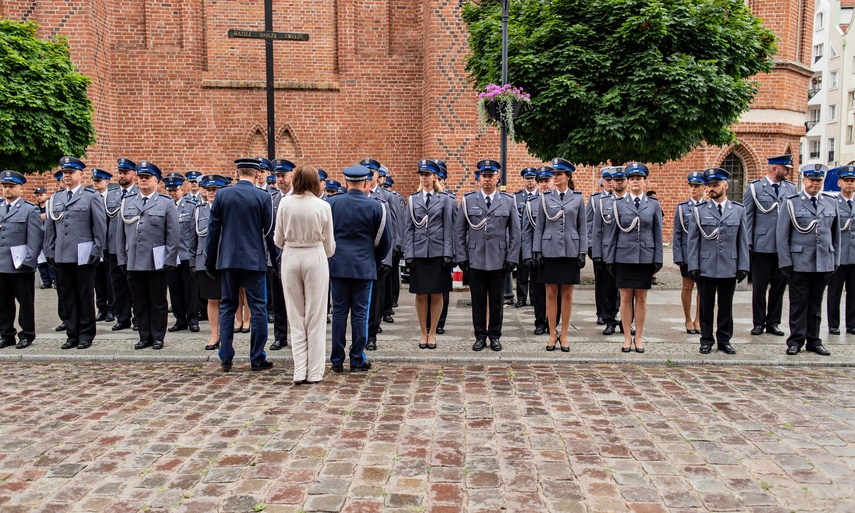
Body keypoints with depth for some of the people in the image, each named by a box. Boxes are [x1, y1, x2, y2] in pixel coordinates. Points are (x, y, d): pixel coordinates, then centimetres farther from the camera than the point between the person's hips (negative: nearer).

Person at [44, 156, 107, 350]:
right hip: (62, 256, 5)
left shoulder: (92, 197, 1)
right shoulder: (55, 199, 14)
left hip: (83, 256, -4)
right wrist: (50, 251, 9)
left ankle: (86, 336, 11)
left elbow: (100, 228, -3)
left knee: (85, 297, 3)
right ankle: (72, 335, 16)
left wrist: (96, 252, -9)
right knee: (67, 297, 8)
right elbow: (50, 228, 16)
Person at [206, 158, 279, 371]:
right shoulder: (263, 197, -5)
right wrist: (276, 259, 5)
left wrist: (210, 260, 11)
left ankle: (226, 358, 12)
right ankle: (257, 359, 7)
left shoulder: (222, 194, 1)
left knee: (227, 307, 11)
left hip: (228, 259, 3)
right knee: (258, 308, 3)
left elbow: (213, 229, 3)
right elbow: (270, 232, -4)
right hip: (254, 260, -2)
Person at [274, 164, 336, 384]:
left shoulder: (285, 203, -3)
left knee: (296, 317, 10)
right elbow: (329, 245, 1)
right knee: (316, 318, 6)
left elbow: (278, 240, 3)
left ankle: (300, 371, 10)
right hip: (315, 258, -1)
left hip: (291, 258, 1)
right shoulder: (323, 206, -5)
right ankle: (314, 372, 11)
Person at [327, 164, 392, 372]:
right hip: (364, 266, -2)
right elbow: (385, 240, 2)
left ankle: (337, 360, 12)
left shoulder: (331, 203, 0)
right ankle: (357, 360, 11)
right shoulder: (375, 207, -4)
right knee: (360, 313, 5)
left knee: (339, 312, 7)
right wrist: (376, 260, 19)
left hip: (337, 264, 2)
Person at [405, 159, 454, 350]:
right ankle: (423, 332, 17)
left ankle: (432, 332, 16)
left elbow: (448, 229, 2)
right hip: (418, 252, 1)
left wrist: (448, 254, -6)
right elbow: (409, 229, 7)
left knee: (436, 294, 4)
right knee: (421, 295, 4)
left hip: (438, 252, -1)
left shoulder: (444, 200, 5)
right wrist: (408, 254, -1)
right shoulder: (412, 199, 9)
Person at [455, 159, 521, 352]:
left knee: (496, 300, 8)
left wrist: (512, 258, -2)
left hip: (499, 260, 0)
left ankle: (495, 336, 20)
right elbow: (459, 231, 5)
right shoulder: (468, 200, 5)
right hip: (475, 260, 0)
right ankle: (480, 336, 17)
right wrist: (461, 257, -2)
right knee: (478, 300, 6)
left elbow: (515, 232, 5)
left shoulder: (508, 201, 6)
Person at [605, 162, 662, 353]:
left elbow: (658, 235, 6)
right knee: (625, 297, 3)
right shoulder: (619, 204, 5)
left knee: (641, 298, 6)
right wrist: (610, 259, 2)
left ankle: (639, 337, 16)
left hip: (645, 257, 0)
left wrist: (658, 261, 0)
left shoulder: (653, 205, 6)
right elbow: (614, 233, 6)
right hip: (624, 257, 0)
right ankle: (627, 337, 13)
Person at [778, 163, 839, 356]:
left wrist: (836, 260, 11)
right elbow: (782, 235, -2)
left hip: (824, 263, 3)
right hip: (799, 262, -3)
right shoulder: (791, 203, -1)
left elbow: (836, 233, 14)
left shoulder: (831, 202, 10)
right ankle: (796, 340, 11)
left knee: (816, 303, 10)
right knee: (798, 303, 2)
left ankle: (814, 341, 19)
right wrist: (785, 261, -7)